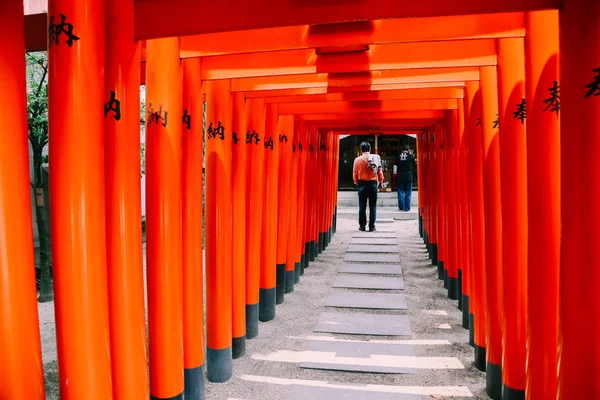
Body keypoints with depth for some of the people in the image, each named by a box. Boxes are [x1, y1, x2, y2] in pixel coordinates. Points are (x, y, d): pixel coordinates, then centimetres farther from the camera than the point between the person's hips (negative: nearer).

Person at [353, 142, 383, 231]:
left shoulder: (357, 159, -4)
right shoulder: (376, 158, -2)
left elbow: (355, 173, 0)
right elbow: (380, 171, 2)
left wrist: (356, 182, 17)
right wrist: (381, 181, 16)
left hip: (362, 184, -1)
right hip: (373, 184, 1)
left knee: (362, 207, 7)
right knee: (372, 207, 7)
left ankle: (362, 226, 11)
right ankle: (371, 226, 8)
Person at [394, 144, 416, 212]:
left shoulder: (398, 156, -1)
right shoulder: (411, 156, -5)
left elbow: (396, 165, 6)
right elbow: (413, 164, 10)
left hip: (399, 176, 1)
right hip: (408, 176, -1)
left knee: (400, 192, 6)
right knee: (408, 193, 5)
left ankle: (401, 207, 7)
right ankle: (407, 208, 6)